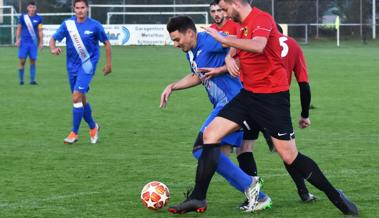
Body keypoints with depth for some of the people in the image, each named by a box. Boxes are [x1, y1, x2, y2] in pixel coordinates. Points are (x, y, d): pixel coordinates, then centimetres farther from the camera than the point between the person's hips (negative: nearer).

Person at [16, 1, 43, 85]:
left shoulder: (38, 18, 3)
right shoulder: (23, 17, 2)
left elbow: (40, 31, 7)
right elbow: (19, 29, 8)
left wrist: (41, 42, 3)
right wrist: (17, 39, 1)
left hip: (34, 43, 0)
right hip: (24, 42, 0)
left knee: (33, 61, -1)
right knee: (22, 61, -3)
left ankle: (32, 80, 2)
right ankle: (21, 79, 6)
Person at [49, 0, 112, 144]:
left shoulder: (94, 26, -8)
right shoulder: (67, 24, -2)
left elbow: (106, 43, 3)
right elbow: (53, 39, 0)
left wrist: (109, 64, 5)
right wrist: (53, 48, -23)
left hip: (87, 65, -4)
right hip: (72, 66, 4)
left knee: (77, 97, -17)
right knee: (81, 100, 13)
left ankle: (74, 133, -9)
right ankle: (93, 127, 35)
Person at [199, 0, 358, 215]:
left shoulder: (262, 18, -15)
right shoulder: (243, 25, 14)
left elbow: (258, 46, -34)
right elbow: (234, 51, 27)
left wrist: (223, 38, -29)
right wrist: (229, 58, 3)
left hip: (272, 96, -9)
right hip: (249, 94, 9)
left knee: (290, 157, -7)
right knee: (210, 134, -4)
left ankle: (336, 197, 9)